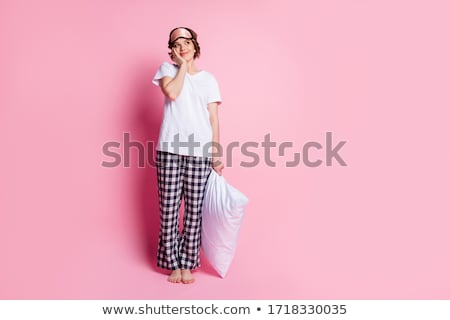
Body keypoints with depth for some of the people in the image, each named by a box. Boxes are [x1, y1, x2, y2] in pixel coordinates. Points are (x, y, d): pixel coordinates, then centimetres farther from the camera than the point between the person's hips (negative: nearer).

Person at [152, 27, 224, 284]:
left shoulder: (209, 79, 13)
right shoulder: (167, 69, 12)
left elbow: (214, 118, 8)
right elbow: (172, 93, -11)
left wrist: (217, 153, 1)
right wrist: (183, 65, 1)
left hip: (200, 151, 1)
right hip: (170, 149, 0)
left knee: (194, 209, 2)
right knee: (169, 208, 1)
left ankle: (187, 264, 15)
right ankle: (173, 263, 14)